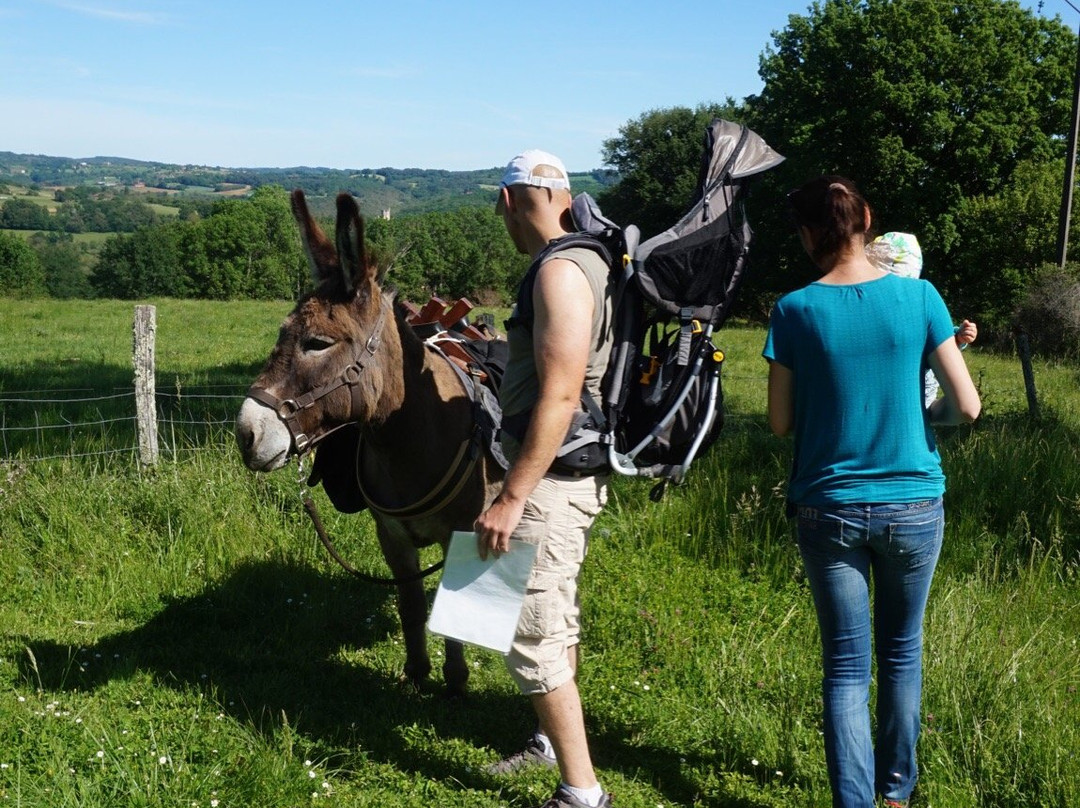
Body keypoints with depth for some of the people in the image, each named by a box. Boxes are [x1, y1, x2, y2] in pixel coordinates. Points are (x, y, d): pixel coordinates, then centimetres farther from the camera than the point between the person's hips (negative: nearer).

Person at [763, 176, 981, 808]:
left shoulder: (795, 312, -9)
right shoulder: (918, 298, -7)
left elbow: (780, 423, -2)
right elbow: (967, 406, -6)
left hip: (829, 511, -1)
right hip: (913, 507, 1)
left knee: (846, 667, 8)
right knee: (902, 650, 19)